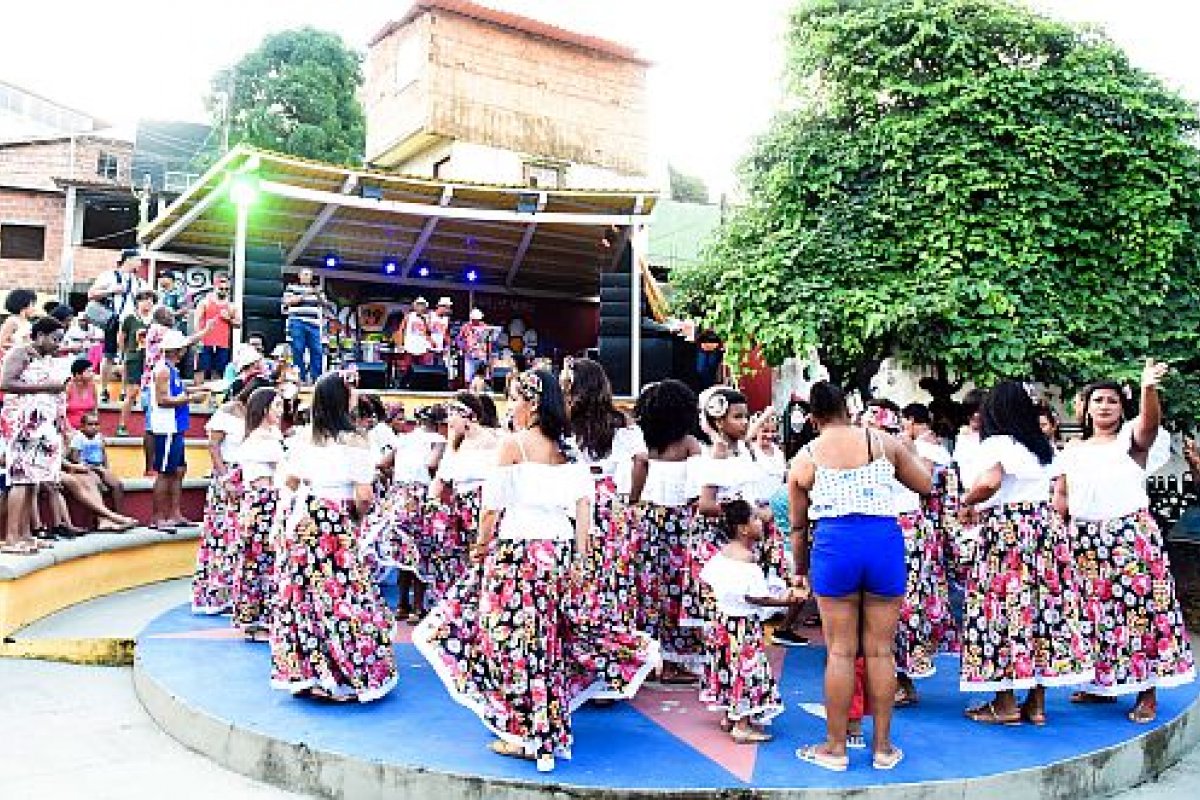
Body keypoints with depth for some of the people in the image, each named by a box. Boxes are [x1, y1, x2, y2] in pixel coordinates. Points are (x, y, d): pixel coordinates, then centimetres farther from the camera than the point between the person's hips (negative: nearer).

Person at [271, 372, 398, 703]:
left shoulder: (302, 438, 0)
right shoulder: (356, 442, -11)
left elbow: (289, 482, 4)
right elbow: (364, 496, -14)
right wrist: (358, 517, 5)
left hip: (303, 525, 4)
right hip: (340, 528, -4)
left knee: (302, 597, 10)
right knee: (343, 597, 3)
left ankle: (303, 673, 21)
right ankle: (348, 678, 9)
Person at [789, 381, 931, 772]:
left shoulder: (803, 459, 9)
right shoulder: (883, 442, 7)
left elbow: (798, 525, 16)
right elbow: (925, 485, 16)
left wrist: (800, 571, 30)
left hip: (834, 543, -1)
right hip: (885, 539, 1)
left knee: (841, 651, 8)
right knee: (880, 650, 10)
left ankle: (835, 746, 18)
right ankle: (882, 746, 22)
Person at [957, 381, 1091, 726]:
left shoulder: (996, 444, -9)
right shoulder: (1044, 447, 13)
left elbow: (989, 482, -28)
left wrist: (967, 504, -9)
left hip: (1005, 530, -7)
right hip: (1047, 525, 7)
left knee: (1003, 606, 0)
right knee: (1044, 605, 8)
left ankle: (1005, 703, 4)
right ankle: (1037, 702, 15)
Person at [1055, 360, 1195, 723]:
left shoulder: (1132, 438, 1)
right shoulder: (1073, 452, 13)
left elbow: (1151, 420, -22)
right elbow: (1060, 496, 15)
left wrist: (1148, 387, -42)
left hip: (1131, 535, -4)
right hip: (1086, 541, 4)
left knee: (1138, 606, -7)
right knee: (1094, 611, 8)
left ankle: (1147, 693, 0)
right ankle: (1103, 685, 19)